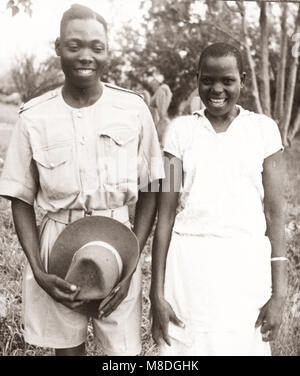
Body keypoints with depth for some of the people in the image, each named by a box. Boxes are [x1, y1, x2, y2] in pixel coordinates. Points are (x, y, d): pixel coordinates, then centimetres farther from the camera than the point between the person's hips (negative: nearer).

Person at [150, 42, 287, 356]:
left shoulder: (264, 129, 2)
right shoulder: (181, 130, 2)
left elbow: (274, 213, 1)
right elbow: (166, 213, -1)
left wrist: (279, 292, -2)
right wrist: (157, 292, -3)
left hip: (246, 264, 0)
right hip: (189, 263, 0)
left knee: (243, 345, 9)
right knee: (185, 345, 8)